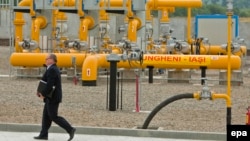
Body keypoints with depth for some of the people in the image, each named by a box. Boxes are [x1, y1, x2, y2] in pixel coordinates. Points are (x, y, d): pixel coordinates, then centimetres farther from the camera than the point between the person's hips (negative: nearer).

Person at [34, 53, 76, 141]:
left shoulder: (52, 70, -18)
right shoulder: (54, 69, 15)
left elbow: (50, 84, -25)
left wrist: (43, 94, -15)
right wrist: (41, 92, 8)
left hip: (52, 98, -10)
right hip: (52, 98, 10)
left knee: (53, 117, -7)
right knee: (46, 116, 11)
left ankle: (70, 129, -6)